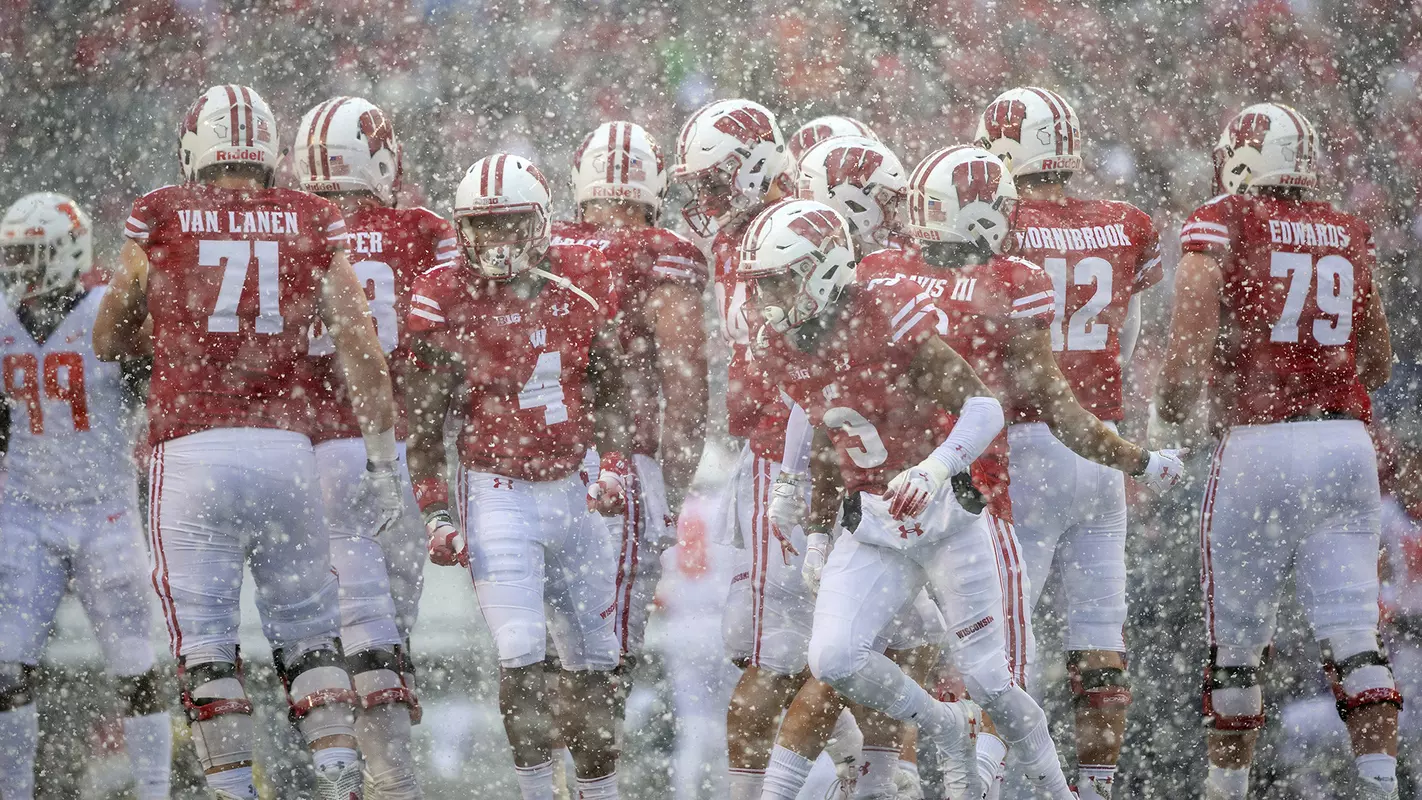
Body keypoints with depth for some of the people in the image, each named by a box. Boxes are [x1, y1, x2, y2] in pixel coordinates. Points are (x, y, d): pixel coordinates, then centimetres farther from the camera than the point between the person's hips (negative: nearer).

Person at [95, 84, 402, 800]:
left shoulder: (160, 219, 5)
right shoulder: (312, 224, 8)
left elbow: (109, 342, 16)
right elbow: (360, 350, 4)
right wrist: (382, 458, 8)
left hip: (192, 449, -2)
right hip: (286, 443, 2)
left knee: (204, 641, 1)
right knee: (308, 632, 12)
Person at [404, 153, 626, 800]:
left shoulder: (580, 284, 1)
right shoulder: (446, 299, -10)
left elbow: (605, 392, 12)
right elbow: (425, 419, -5)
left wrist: (615, 466, -1)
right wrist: (434, 512, -8)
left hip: (572, 492, 4)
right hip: (499, 494, -4)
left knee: (592, 658, 11)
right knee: (522, 654, -15)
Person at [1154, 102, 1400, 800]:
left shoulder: (1220, 226, -1)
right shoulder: (1350, 236, 14)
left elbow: (1190, 346, -11)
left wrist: (1167, 413, 6)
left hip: (1258, 446, -4)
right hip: (1347, 440, 4)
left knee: (1236, 641, 8)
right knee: (1353, 637, 0)